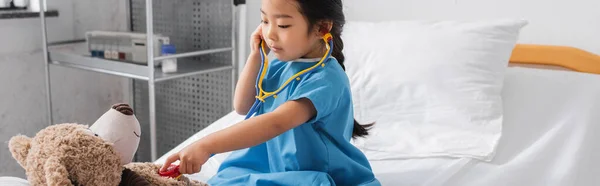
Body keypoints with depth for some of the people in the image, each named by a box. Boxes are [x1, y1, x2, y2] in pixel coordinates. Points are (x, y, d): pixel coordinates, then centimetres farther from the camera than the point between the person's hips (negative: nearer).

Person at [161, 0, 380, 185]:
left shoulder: (327, 79, -23)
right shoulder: (280, 64, 2)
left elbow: (277, 123, -36)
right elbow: (242, 107, 6)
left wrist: (205, 146, -43)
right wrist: (255, 56, -5)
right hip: (274, 167, 7)